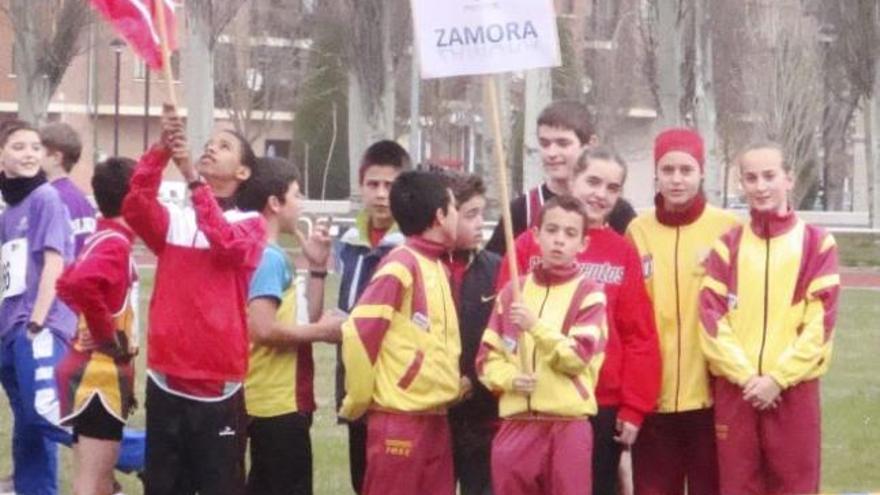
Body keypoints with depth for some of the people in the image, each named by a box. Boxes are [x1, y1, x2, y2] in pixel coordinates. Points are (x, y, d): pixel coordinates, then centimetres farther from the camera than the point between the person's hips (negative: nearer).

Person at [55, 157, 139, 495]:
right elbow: (81, 284, -35)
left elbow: (67, 285, 25)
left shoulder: (104, 240, 12)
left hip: (99, 371, 10)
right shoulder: (114, 244, -16)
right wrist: (109, 338, -22)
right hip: (101, 372, -10)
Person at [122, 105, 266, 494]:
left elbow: (228, 243, -20)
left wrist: (192, 177, -28)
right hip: (166, 384, 3)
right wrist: (162, 147, -24)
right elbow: (135, 206, -11)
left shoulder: (251, 225, 3)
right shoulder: (172, 220, 10)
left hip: (219, 389, -3)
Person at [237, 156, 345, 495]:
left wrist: (317, 268, 8)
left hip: (269, 402, 10)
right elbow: (263, 329, -26)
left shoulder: (271, 256, 16)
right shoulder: (269, 258, -15)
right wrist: (321, 331, -15)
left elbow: (301, 320, 15)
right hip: (280, 403, -10)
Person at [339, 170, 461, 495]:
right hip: (398, 419, -9)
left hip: (435, 418, 9)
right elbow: (359, 333, -17)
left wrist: (453, 382, 7)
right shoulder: (400, 266, -13)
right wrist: (358, 401, -9)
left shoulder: (437, 267, 13)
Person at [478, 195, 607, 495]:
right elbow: (487, 356, 10)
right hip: (517, 422, 3)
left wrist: (535, 326, -20)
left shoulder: (589, 293, 0)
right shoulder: (513, 291, 10)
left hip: (568, 425, -3)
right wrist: (510, 378, -10)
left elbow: (579, 356, -10)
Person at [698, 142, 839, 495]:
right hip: (734, 387, 2)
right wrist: (745, 376, -12)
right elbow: (711, 316, -1)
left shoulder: (817, 244, 2)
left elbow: (820, 321, -5)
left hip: (794, 387, -2)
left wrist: (778, 377, -12)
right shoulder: (727, 245, 7)